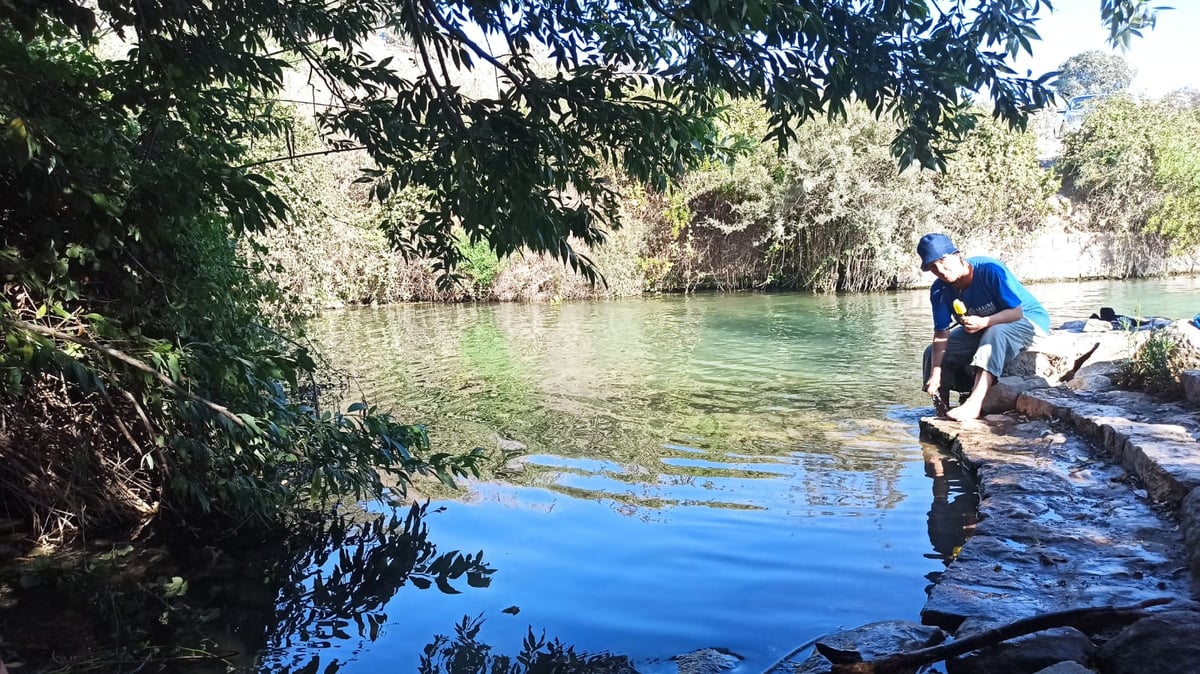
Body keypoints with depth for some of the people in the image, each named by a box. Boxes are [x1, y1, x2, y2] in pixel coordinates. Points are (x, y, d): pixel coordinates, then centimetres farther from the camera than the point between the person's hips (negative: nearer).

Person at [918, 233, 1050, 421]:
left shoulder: (990, 270, -29)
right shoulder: (939, 290, -13)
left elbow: (1017, 312, -27)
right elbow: (941, 333, -15)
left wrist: (984, 323, -45)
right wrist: (935, 373, -26)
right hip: (984, 329, 7)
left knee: (995, 333, -40)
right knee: (933, 352, -6)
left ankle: (974, 405, -50)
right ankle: (941, 412, 3)